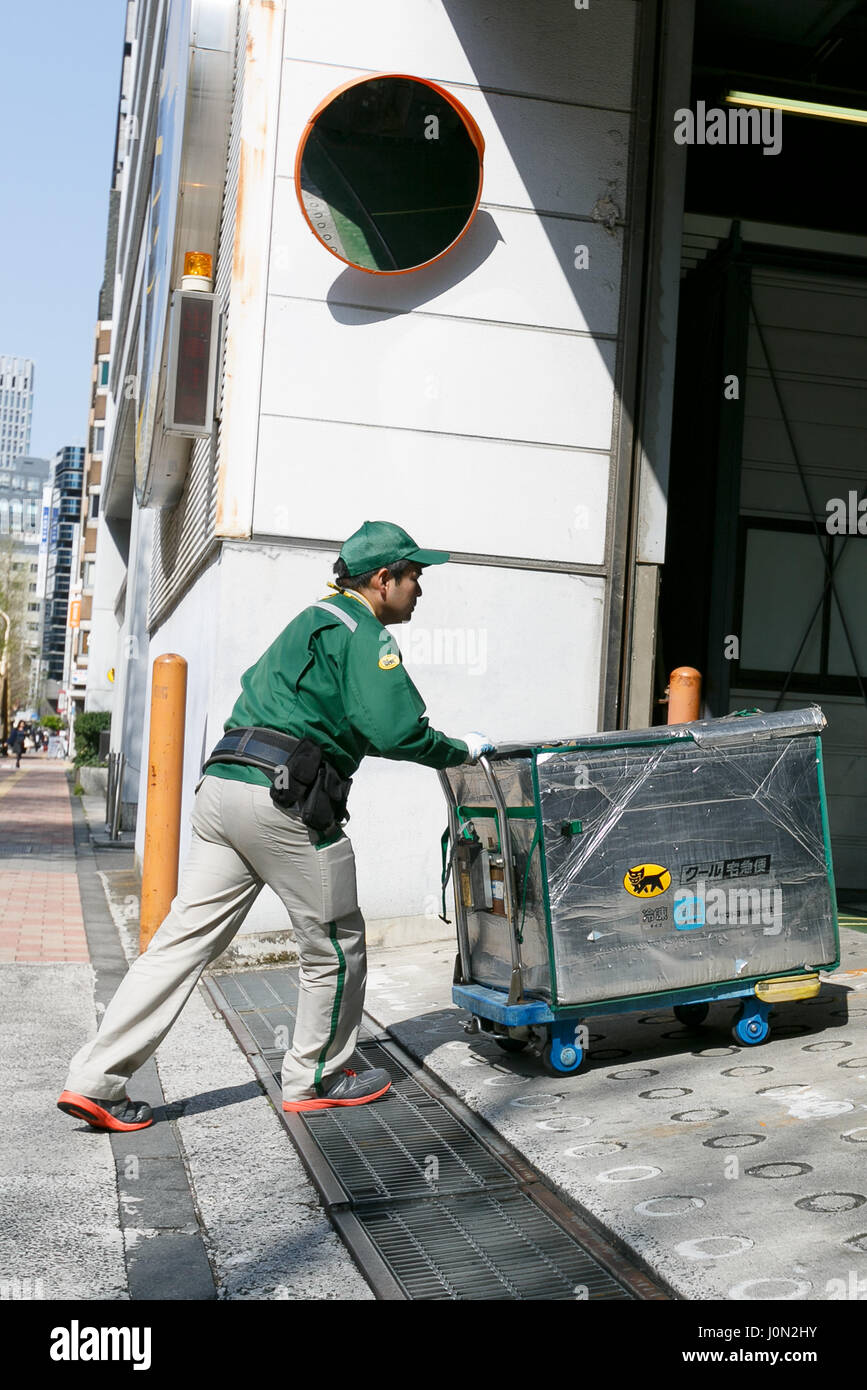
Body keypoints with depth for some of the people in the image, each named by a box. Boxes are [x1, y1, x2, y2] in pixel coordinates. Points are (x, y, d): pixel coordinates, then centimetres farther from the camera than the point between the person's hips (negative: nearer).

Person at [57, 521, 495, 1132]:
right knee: (335, 945, 9)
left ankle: (95, 1080, 5)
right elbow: (393, 729, -15)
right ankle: (316, 1079, 23)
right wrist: (463, 750, -1)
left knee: (185, 938, 7)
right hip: (284, 800, -9)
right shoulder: (365, 633, -3)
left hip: (222, 784, 9)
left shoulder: (308, 623, 26)